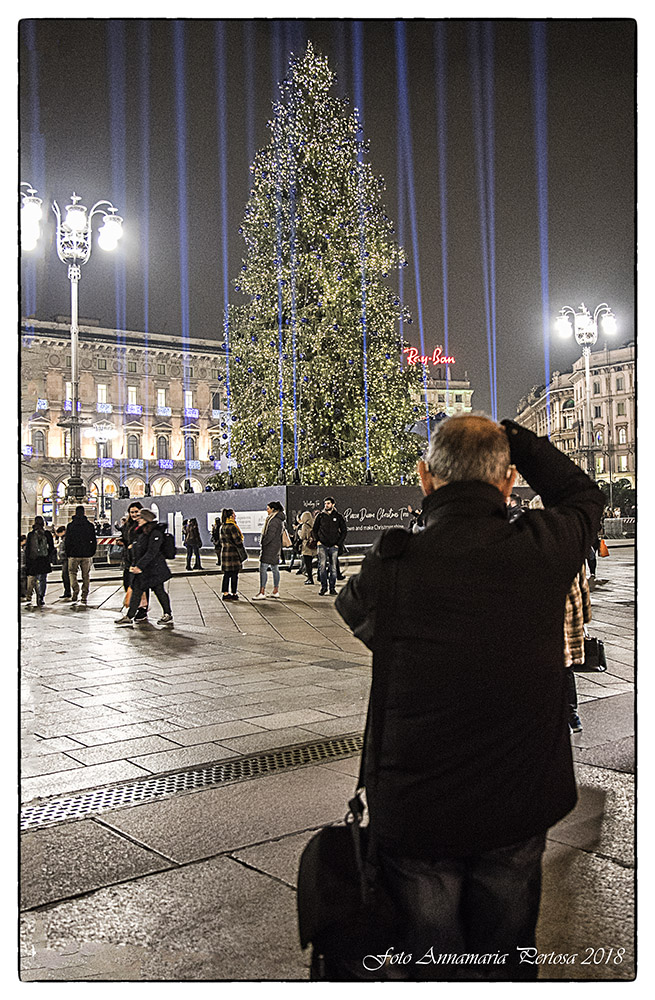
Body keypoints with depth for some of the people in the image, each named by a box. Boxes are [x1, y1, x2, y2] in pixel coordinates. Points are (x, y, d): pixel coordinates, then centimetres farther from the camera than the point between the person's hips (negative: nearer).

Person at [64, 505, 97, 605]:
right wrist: (91, 553, 12)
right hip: (87, 555, 1)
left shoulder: (70, 525, -3)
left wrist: (68, 553, 7)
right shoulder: (90, 525, 1)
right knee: (85, 575, 8)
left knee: (72, 572, 14)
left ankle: (75, 592, -6)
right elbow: (94, 541, 3)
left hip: (74, 554, -1)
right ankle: (84, 597, 6)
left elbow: (67, 541, -3)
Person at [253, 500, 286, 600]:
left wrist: (263, 543, -10)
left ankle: (262, 592, -12)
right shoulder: (279, 519, 15)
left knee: (263, 568, -10)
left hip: (270, 547, -10)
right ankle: (276, 591, 16)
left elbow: (271, 535, -21)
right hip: (276, 547, 10)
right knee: (275, 568, 12)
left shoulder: (274, 520, -16)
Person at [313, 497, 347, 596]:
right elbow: (315, 529, 15)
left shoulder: (339, 517, 4)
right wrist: (317, 540, 2)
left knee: (333, 568, 2)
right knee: (322, 566, -7)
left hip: (334, 546, 0)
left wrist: (339, 544, 0)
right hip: (322, 545, 0)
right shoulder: (320, 516, 5)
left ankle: (332, 588, 10)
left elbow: (344, 531, 8)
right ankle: (323, 587, 1)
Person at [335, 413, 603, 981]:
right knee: (505, 962, 22)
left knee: (432, 970, 18)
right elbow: (583, 496, 10)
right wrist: (512, 437, 8)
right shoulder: (544, 552, -14)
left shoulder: (392, 569, -18)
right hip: (520, 809, 2)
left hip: (415, 814, -1)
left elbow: (350, 605, 7)